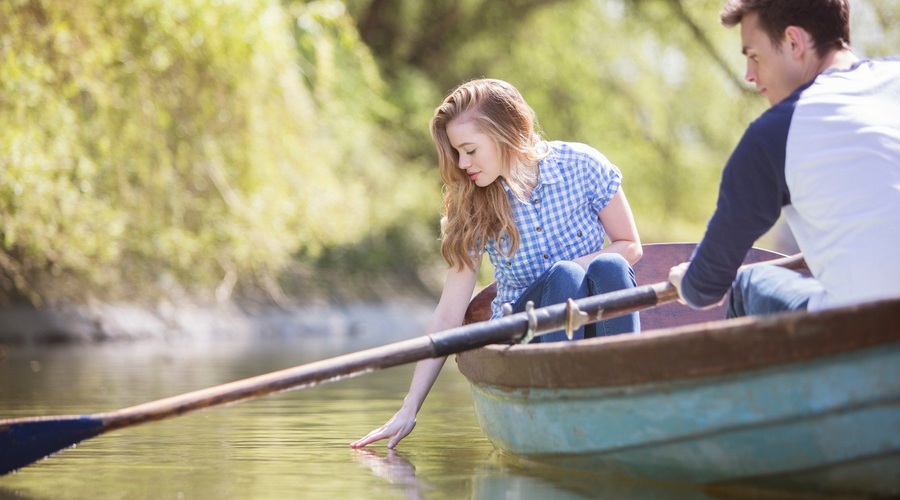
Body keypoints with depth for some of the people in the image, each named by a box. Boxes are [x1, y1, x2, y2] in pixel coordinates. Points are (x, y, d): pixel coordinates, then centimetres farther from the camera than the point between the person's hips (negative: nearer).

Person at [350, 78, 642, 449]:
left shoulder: (579, 166, -8)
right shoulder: (474, 209, -5)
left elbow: (630, 248, 1)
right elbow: (449, 314, -5)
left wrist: (581, 264, -19)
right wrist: (409, 410, -9)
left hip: (593, 321, 0)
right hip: (521, 331, 0)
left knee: (609, 267, -32)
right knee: (563, 275, -32)